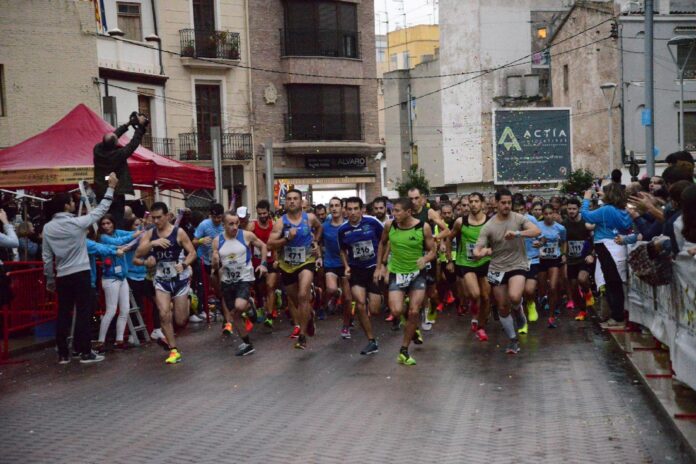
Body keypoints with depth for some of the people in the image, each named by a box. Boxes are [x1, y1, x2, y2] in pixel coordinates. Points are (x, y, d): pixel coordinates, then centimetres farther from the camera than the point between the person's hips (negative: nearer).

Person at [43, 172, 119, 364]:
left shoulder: (48, 228, 2)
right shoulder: (77, 223, -10)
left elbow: (47, 257, 5)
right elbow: (100, 210, -2)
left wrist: (49, 279, 14)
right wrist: (111, 187, 4)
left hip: (62, 276, 4)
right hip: (80, 273, -4)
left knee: (63, 314, 8)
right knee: (83, 312, -1)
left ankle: (63, 354, 11)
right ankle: (85, 352, 0)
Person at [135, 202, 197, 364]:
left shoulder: (179, 232, -8)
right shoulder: (149, 234, 1)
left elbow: (192, 252, -6)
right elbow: (138, 254, -10)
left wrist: (184, 264, -25)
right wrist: (152, 243, -26)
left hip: (179, 279, -2)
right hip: (161, 279, 2)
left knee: (180, 320, 2)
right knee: (164, 314, -14)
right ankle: (173, 350, -1)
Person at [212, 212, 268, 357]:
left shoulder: (247, 235, -10)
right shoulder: (217, 240, -2)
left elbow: (263, 246, 6)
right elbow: (215, 266, 5)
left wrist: (264, 264, -6)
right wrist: (215, 265, -18)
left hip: (244, 278, -4)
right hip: (227, 281, 4)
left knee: (239, 307, -30)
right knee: (235, 315, 8)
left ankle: (250, 306, 4)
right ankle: (247, 344, 20)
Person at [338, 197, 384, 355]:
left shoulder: (372, 222, -13)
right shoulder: (343, 229, -4)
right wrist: (346, 266, -2)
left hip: (374, 268, -2)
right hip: (356, 269, 2)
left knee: (374, 311, -2)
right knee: (360, 303, -19)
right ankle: (371, 341, -3)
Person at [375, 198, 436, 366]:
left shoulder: (424, 227, -14)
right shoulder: (389, 225, -7)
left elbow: (432, 251, -5)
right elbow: (382, 244, 12)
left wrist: (425, 259, -28)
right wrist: (379, 266, 11)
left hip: (417, 274, -1)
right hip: (396, 274, 1)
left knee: (414, 312, -3)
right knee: (396, 311, -16)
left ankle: (404, 351, 11)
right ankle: (412, 328, 21)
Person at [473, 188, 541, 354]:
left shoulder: (518, 218, -6)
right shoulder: (488, 226, -6)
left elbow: (537, 231, -20)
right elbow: (476, 251, -10)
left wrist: (517, 233, -34)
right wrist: (481, 252, -35)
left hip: (517, 265, -2)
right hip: (497, 269, 2)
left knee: (514, 297, -29)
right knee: (502, 308, 8)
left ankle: (518, 308, 8)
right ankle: (513, 340, 26)